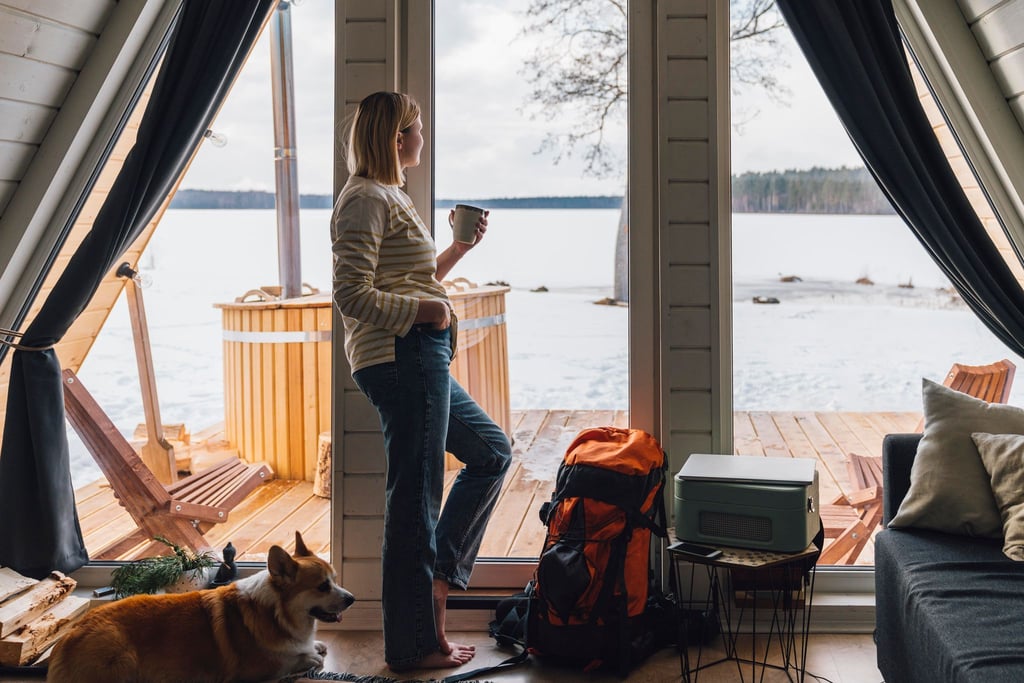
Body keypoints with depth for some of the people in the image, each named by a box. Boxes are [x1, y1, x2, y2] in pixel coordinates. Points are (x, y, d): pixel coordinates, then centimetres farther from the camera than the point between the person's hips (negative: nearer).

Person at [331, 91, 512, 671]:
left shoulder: (391, 197, 21)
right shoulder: (367, 198, -11)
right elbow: (352, 294, -19)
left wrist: (461, 247, 20)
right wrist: (425, 308, -16)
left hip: (422, 360, 11)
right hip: (402, 357, -11)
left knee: (493, 453, 20)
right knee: (416, 498, -5)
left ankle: (439, 573, 17)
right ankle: (415, 645, 4)